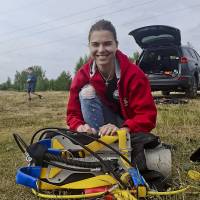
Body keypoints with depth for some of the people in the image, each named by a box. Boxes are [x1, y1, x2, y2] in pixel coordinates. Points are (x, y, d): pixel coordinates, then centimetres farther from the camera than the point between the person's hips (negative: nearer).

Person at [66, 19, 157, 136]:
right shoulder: (83, 75, -13)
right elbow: (73, 113, -8)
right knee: (86, 92, -22)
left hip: (130, 129, -2)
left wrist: (121, 130, -42)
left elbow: (148, 114, -25)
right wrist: (81, 127, -32)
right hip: (102, 126, 2)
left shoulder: (134, 74, -21)